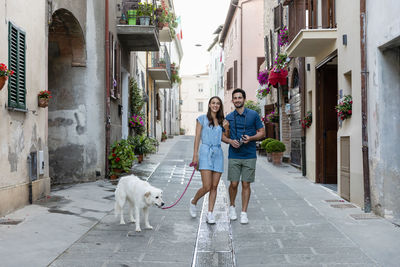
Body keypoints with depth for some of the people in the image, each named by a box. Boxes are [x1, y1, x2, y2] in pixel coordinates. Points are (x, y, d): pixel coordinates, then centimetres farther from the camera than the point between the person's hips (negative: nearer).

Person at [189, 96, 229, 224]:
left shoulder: (221, 121, 15)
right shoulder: (202, 119, 3)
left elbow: (222, 137, 16)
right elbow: (197, 137, 0)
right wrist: (195, 155, -6)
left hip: (218, 153, 4)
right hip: (205, 152, -4)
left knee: (214, 186, 2)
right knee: (207, 186, -11)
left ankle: (210, 213, 10)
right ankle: (193, 202, 17)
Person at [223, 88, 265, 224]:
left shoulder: (253, 115, 1)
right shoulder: (229, 117, 7)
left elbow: (262, 132, 5)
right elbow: (225, 136, 14)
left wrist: (251, 138, -13)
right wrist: (231, 141, -8)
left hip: (249, 156, -1)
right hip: (234, 156, 1)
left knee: (246, 184, 1)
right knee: (234, 184, 1)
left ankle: (244, 213, 10)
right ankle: (232, 206, 26)